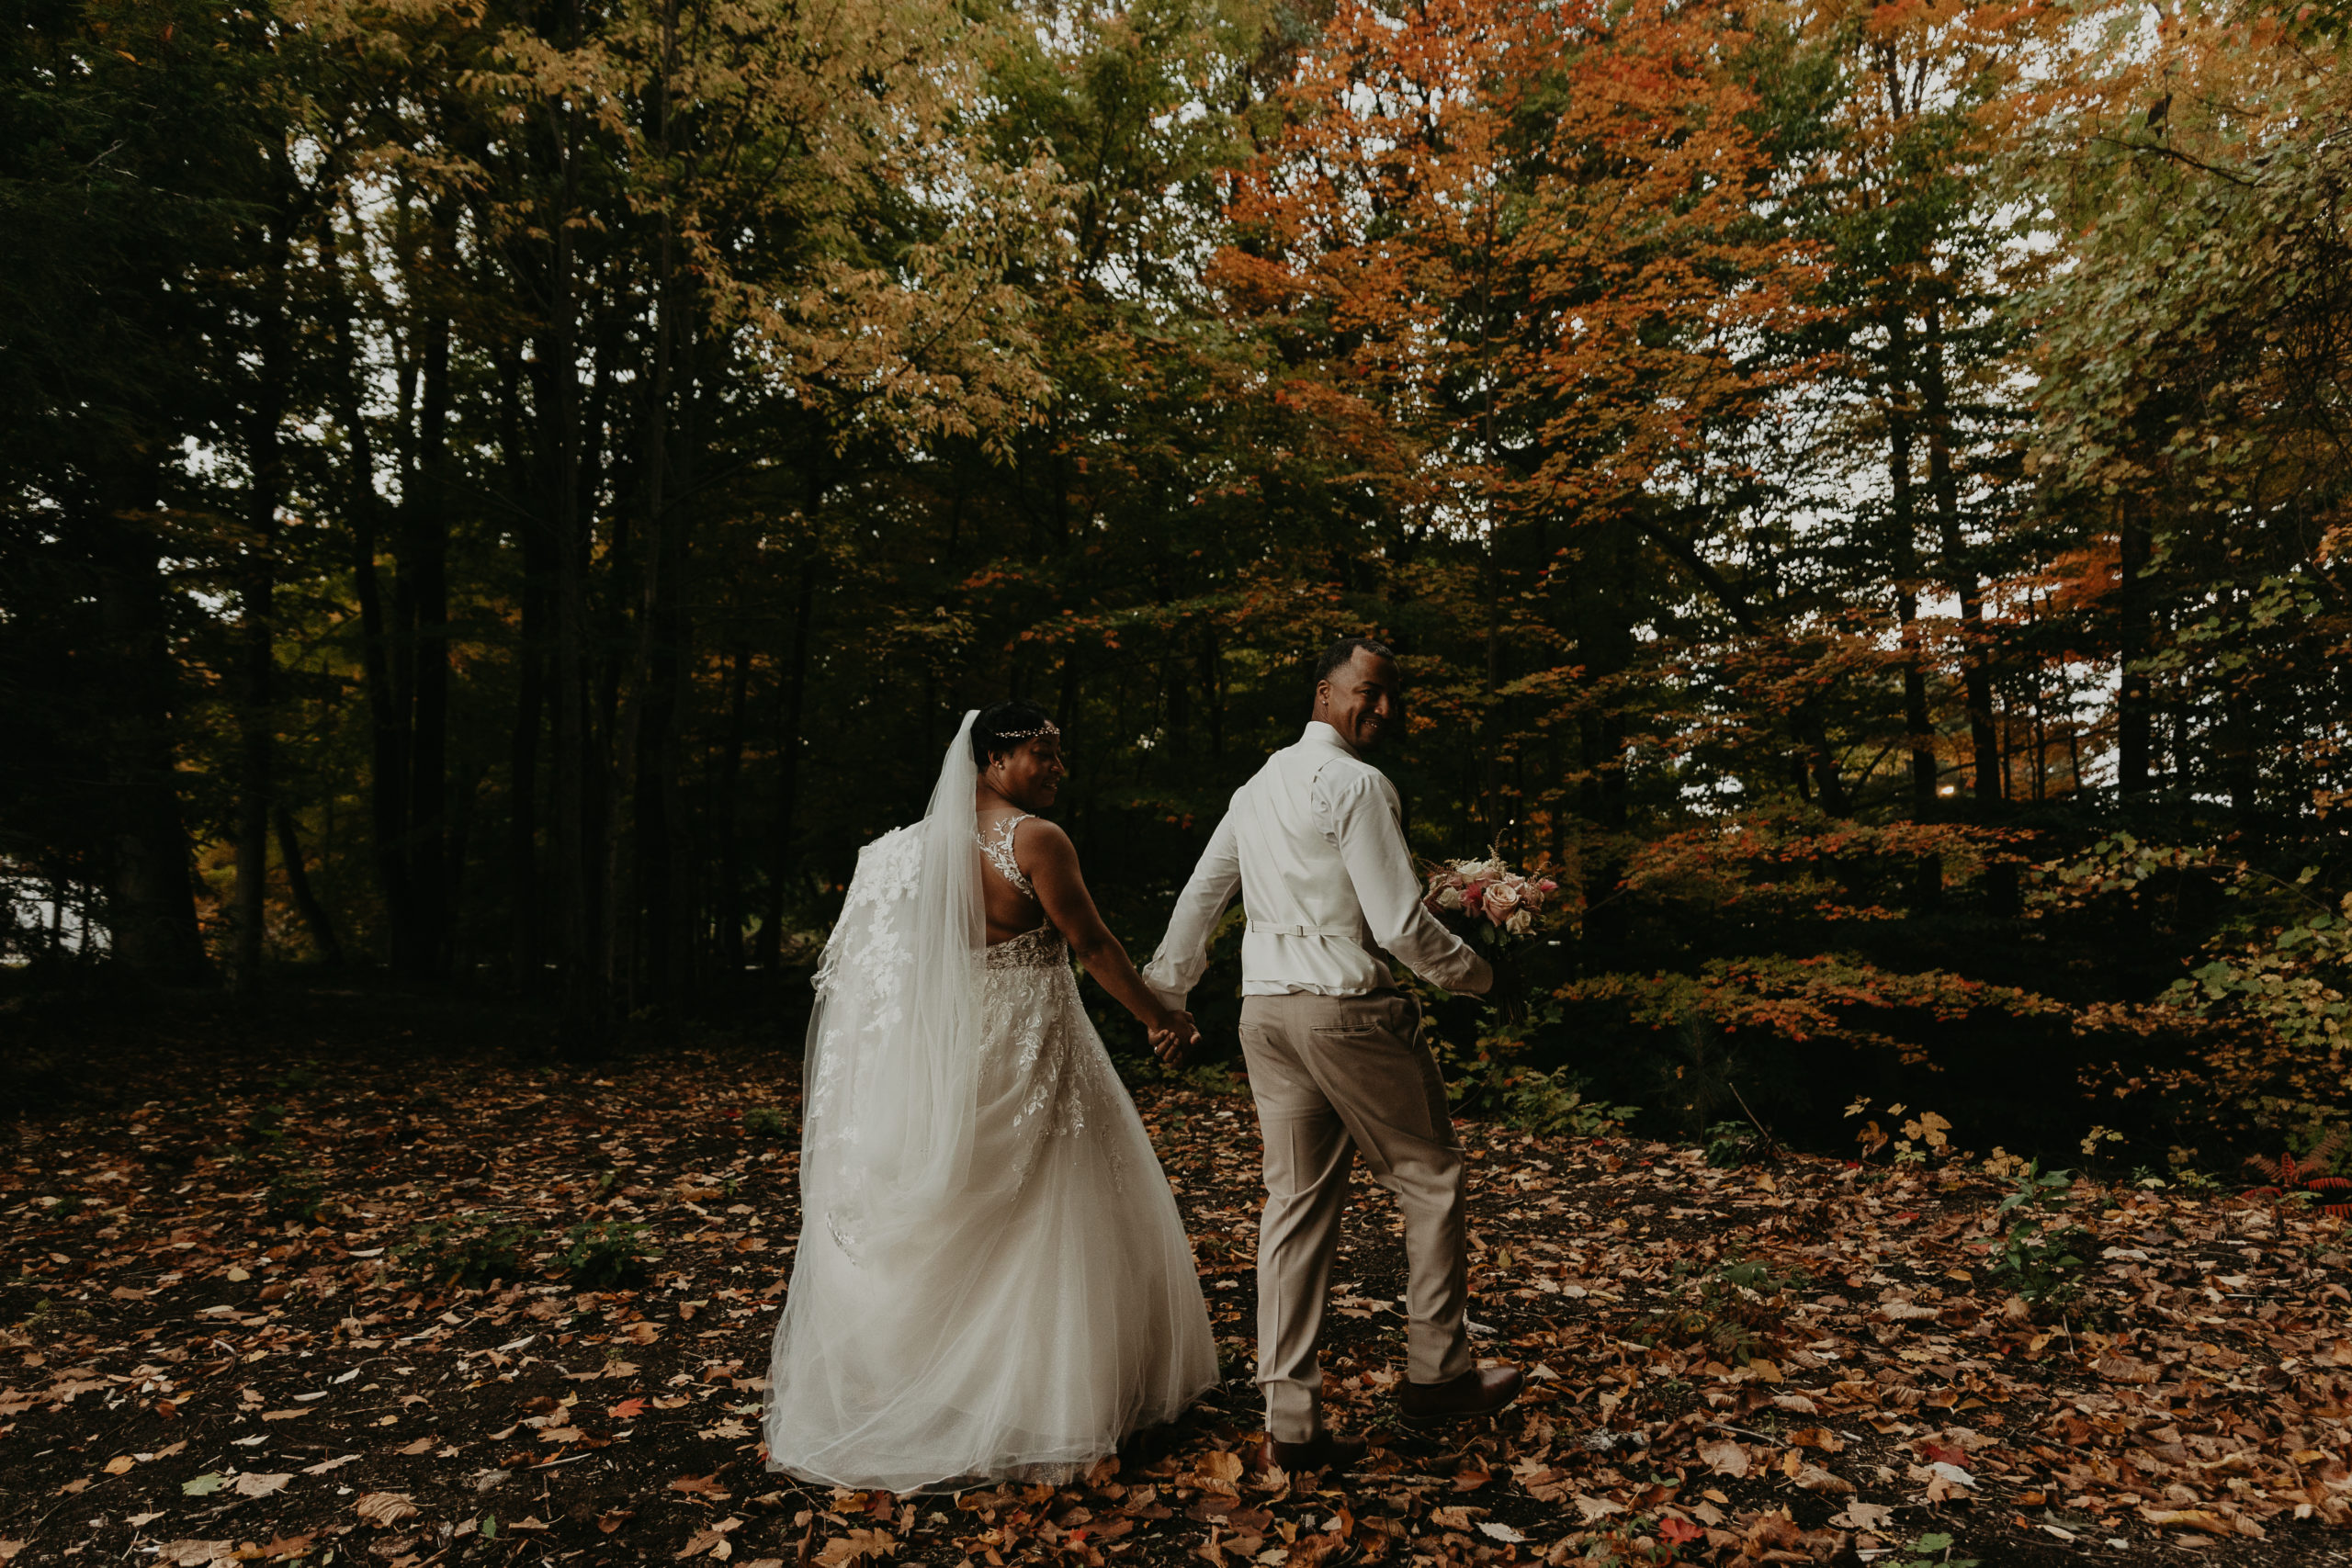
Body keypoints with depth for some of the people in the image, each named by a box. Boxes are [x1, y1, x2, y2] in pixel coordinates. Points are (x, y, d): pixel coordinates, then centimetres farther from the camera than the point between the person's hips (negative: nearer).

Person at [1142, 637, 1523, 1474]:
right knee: (1430, 1177, 12)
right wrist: (1477, 973, 1)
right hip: (1346, 1008, -8)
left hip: (1265, 1010, 8)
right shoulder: (1357, 784, -12)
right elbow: (1399, 924, -17)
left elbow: (1198, 896, 20)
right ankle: (1436, 1372, 25)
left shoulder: (1258, 785, 15)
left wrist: (1162, 996, 29)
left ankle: (1291, 1420, 14)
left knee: (1295, 1201, 10)